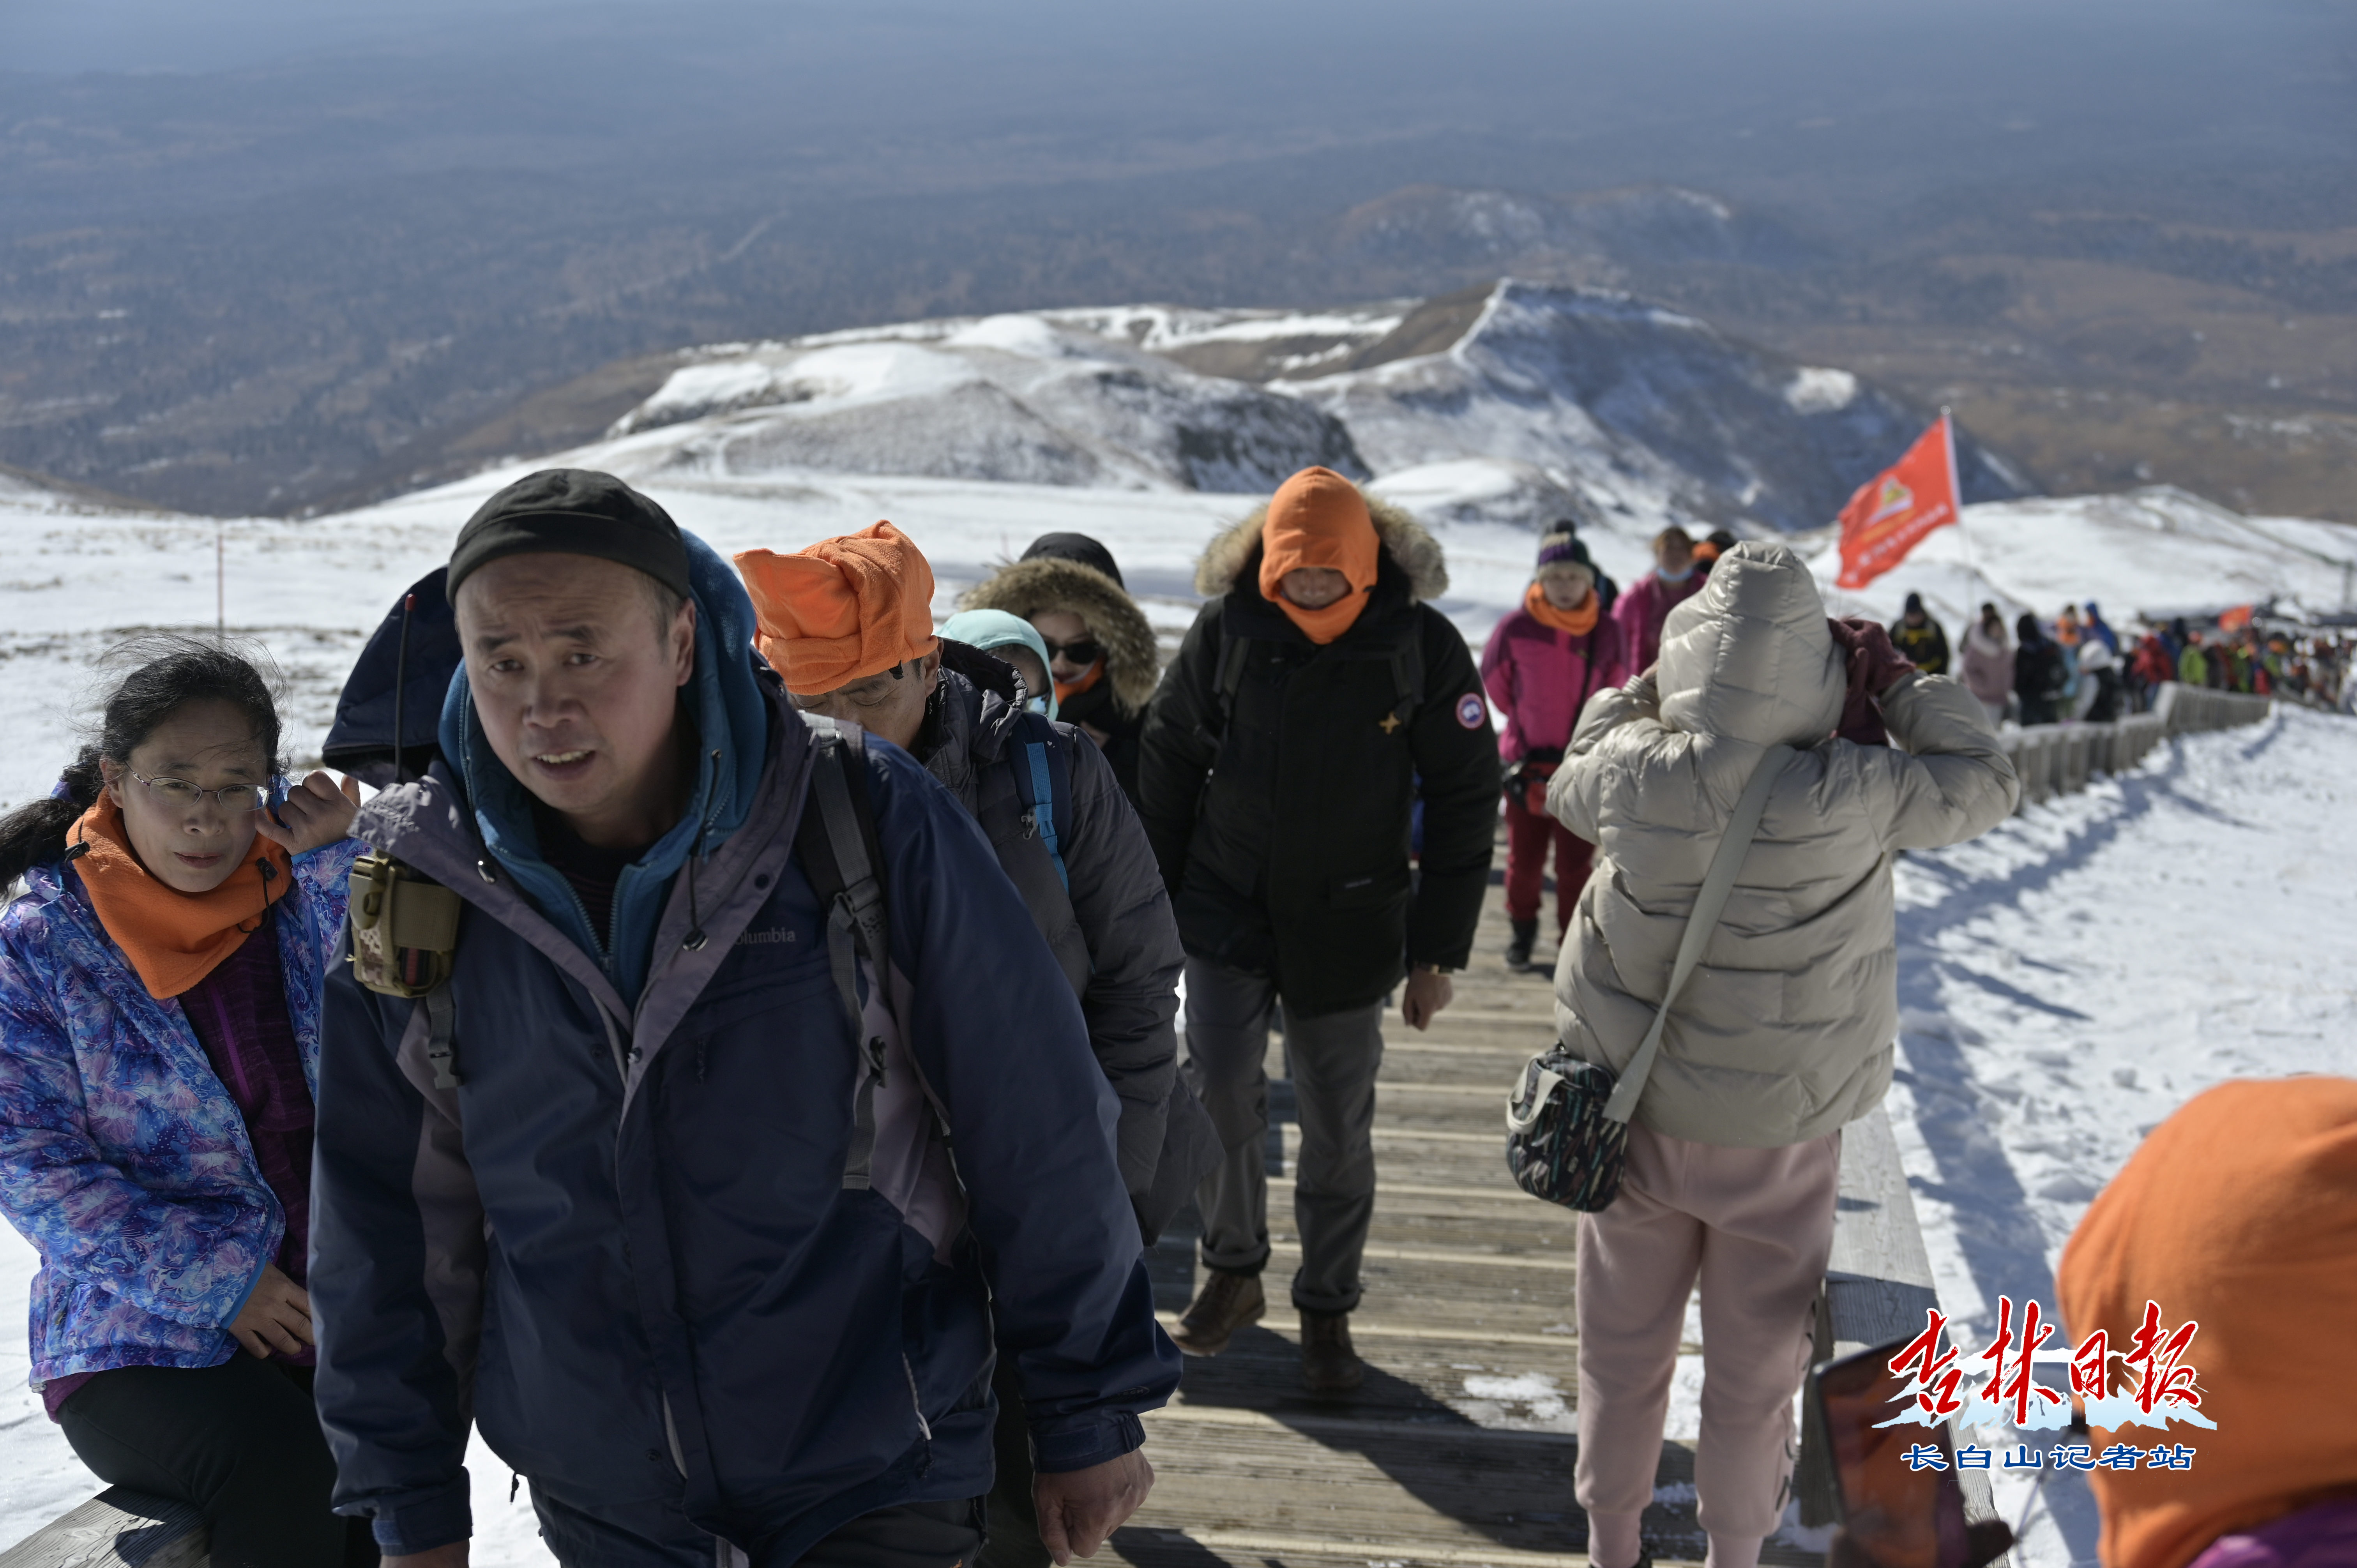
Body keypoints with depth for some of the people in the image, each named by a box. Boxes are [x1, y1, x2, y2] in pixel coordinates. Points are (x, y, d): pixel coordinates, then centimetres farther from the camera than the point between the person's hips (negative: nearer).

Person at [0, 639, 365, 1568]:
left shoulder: (308, 900, 8)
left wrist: (334, 861, -13)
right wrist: (215, 1281, -12)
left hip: (343, 1314, 2)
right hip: (142, 1339, -2)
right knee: (278, 1475, -30)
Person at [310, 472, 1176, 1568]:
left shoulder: (869, 823, -16)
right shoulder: (420, 882, -7)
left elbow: (1039, 1135, -9)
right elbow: (381, 1217, 4)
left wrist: (1093, 1415, -3)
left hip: (872, 1477, -3)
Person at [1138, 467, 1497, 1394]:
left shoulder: (1423, 647, -10)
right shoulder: (1226, 629, -7)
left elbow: (1464, 802, -3)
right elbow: (1168, 762, 5)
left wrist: (1437, 952, -4)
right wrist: (1151, 904, 7)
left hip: (1348, 933, -1)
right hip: (1226, 911, 1)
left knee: (1338, 1131, 6)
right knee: (1216, 1091, -8)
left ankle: (1328, 1310, 25)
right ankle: (1233, 1271, 17)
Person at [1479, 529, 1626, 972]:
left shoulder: (1604, 635, -4)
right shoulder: (1515, 629, -10)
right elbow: (1496, 686, 7)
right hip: (1526, 763, 0)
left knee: (1575, 861, 3)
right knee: (1525, 859, 8)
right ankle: (1522, 931, 28)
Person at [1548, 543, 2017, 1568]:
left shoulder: (1636, 773, -17)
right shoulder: (1853, 795, -22)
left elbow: (1568, 784, 7)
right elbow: (1987, 782, -4)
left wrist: (1643, 691, 11)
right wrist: (1898, 679, 1)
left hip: (1636, 1111, 2)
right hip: (1779, 1135, -2)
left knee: (1624, 1346, 20)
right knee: (1753, 1368, 17)